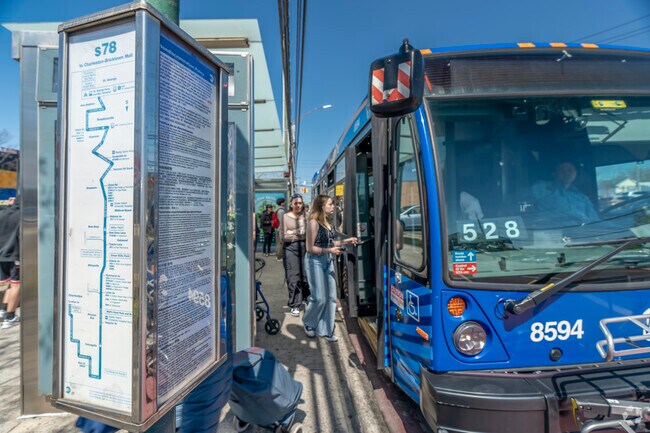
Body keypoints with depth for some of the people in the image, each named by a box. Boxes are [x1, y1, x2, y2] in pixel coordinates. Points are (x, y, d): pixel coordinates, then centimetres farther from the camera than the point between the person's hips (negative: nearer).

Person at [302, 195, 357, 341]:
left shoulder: (328, 222, 9)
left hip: (327, 261, 8)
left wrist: (345, 241, 6)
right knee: (319, 298, -2)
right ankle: (308, 323, 25)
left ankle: (325, 330, 20)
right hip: (315, 261, -8)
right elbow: (310, 248, -17)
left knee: (331, 297, 8)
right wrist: (330, 250, -18)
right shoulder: (314, 222, -15)